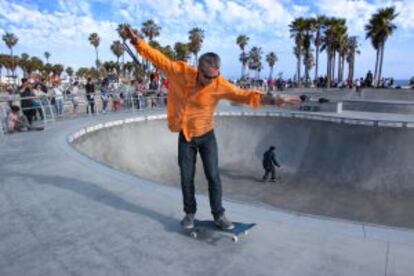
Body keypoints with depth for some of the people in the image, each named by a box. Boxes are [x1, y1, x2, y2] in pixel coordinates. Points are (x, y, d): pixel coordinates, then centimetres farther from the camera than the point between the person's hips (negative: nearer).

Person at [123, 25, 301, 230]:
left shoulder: (220, 85, -19)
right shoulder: (180, 71, -16)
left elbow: (244, 95, -23)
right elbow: (158, 58, -5)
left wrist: (273, 100, -32)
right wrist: (138, 41, -11)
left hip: (206, 136, -1)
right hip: (185, 137, 1)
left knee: (213, 176, 2)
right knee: (186, 178, 10)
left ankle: (218, 215, 17)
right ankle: (190, 213, 28)